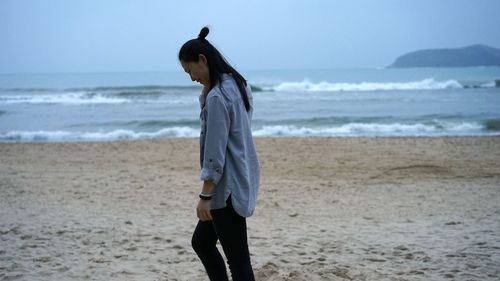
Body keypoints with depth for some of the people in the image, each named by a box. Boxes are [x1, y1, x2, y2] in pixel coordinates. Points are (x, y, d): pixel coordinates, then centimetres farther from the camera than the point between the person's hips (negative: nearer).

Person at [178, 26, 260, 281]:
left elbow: (215, 154, -21)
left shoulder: (217, 97, -20)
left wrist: (205, 196, -17)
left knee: (238, 260, -4)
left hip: (227, 187, -10)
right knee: (201, 242, 20)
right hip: (242, 181, 10)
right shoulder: (237, 84, 10)